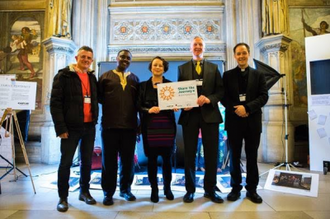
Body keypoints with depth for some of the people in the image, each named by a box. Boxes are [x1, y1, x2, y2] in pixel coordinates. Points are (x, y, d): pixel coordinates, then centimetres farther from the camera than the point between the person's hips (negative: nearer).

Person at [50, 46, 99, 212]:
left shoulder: (92, 77, 14)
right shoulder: (64, 75, -4)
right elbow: (55, 102, -9)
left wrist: (95, 120, 8)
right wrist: (60, 127, -15)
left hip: (89, 126, 5)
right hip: (71, 127, -5)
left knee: (87, 161, 12)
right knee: (66, 162, 3)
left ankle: (84, 191, 28)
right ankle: (63, 197, 18)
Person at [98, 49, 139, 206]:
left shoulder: (135, 79, 16)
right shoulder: (106, 76, 8)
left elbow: (138, 100, 14)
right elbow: (98, 96, 2)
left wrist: (138, 122, 5)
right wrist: (110, 105, -5)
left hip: (130, 125, 3)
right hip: (110, 125, -2)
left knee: (128, 159, 9)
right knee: (109, 159, 6)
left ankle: (125, 189, 26)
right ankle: (108, 192, 18)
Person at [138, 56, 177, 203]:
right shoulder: (143, 85, 8)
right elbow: (139, 106, 3)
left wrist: (175, 106, -15)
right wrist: (149, 110, -15)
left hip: (167, 126, 1)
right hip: (150, 127, 0)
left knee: (167, 158, 7)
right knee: (151, 159, 5)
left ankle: (167, 188, 24)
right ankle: (154, 189, 20)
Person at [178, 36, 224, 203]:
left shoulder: (214, 68, 12)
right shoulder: (182, 68, 12)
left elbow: (221, 90, 5)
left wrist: (209, 99, -14)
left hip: (209, 114, 1)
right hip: (189, 114, 0)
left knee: (211, 153, 5)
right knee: (189, 154, 5)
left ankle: (210, 190, 20)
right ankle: (190, 190, 18)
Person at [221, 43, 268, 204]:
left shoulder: (258, 75, 9)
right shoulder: (227, 75, 9)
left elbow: (264, 96, -1)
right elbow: (224, 97, 2)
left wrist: (247, 108, -16)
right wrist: (236, 110, -13)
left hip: (253, 121, 0)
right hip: (234, 121, 0)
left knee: (252, 157, 8)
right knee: (234, 156, 7)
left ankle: (252, 189, 21)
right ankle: (236, 188, 19)